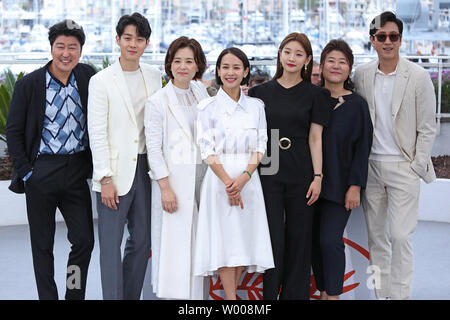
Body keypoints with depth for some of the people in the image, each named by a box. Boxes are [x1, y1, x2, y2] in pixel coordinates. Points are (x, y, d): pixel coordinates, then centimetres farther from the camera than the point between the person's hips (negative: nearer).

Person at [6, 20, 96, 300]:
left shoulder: (88, 77, 2)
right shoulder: (29, 84, -5)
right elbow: (14, 131, 0)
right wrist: (25, 171, -6)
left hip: (77, 169, 2)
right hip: (42, 171, -2)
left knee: (84, 240, 4)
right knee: (42, 244, 7)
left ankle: (75, 295, 20)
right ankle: (47, 296, 19)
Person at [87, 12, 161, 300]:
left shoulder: (155, 77, 8)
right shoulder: (101, 81, -5)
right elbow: (97, 134, -8)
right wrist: (105, 179, -12)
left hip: (145, 168, 5)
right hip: (115, 171, -5)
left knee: (142, 240, 10)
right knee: (111, 244, -2)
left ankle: (132, 296, 22)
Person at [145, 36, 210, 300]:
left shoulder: (200, 91, 11)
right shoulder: (157, 101, -4)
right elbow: (153, 148, -7)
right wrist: (165, 187, -15)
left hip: (202, 177, 5)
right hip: (174, 179, -5)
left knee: (198, 240, 8)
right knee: (175, 241, -4)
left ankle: (197, 294, 17)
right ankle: (174, 294, 5)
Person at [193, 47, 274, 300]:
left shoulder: (256, 106, 9)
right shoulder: (208, 107, 1)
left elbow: (260, 147, 4)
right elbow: (208, 150, -4)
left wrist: (244, 177, -12)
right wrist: (228, 182, -15)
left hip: (249, 181, 3)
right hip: (219, 178, -3)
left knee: (245, 237, 3)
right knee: (225, 238, -4)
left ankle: (233, 290, 15)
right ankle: (231, 298, 1)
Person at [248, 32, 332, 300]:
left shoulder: (315, 94, 4)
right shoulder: (261, 92, 9)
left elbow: (315, 137, 1)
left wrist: (318, 176, -6)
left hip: (301, 173, -1)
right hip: (268, 174, 1)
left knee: (299, 239, 5)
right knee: (273, 238, 0)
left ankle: (295, 293, 16)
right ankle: (270, 293, 11)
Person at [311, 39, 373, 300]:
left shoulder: (357, 104, -3)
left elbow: (363, 147, -4)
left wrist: (355, 186, -10)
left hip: (339, 185, -3)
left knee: (330, 240, -10)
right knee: (315, 240, 7)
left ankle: (333, 294, 1)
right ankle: (324, 292, 20)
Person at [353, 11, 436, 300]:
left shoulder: (418, 76, -7)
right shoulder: (362, 75, 4)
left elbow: (427, 128, -4)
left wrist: (417, 167, -7)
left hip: (403, 167, -4)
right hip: (370, 165, 4)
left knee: (400, 236, -7)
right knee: (376, 236, 11)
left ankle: (399, 295, 5)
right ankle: (381, 293, 23)